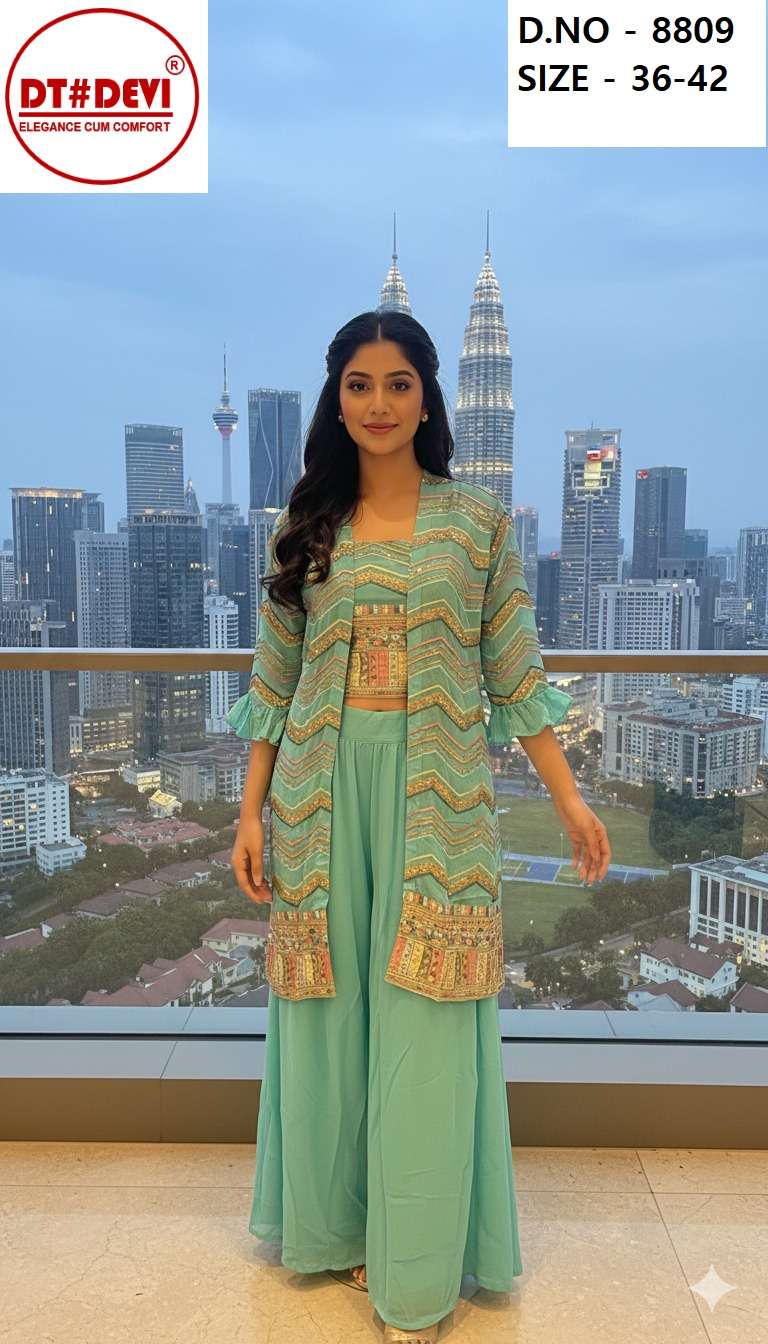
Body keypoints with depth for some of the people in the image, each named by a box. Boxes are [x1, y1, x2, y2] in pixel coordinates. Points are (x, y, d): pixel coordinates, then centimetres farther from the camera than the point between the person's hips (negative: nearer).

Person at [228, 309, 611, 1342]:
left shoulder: (479, 519, 4)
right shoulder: (304, 526, 8)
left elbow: (515, 673, 4)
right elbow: (273, 683, 8)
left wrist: (569, 798, 0)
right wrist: (251, 812, 4)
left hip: (439, 789, -2)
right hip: (322, 788, 2)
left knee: (425, 1019, 2)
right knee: (332, 1012, 10)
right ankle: (341, 1225, 31)